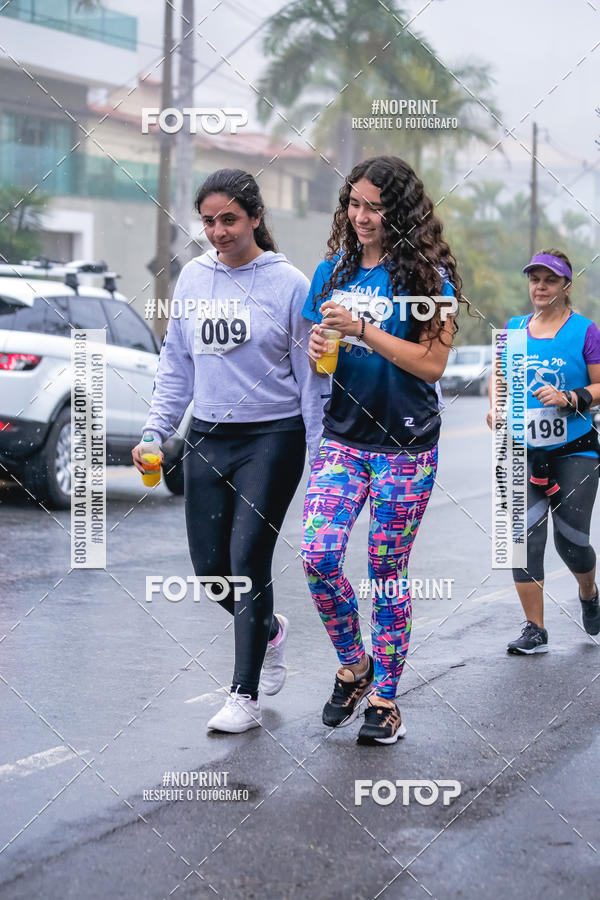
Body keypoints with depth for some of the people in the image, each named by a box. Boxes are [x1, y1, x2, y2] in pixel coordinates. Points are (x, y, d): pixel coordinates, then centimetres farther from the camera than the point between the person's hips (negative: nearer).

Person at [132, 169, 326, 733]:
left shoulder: (288, 283, -7)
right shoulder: (193, 278, 6)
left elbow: (311, 374, -3)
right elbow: (176, 364, 14)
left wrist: (319, 454, -5)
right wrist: (155, 431, 6)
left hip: (272, 438, -5)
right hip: (207, 439, 5)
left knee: (248, 559, -9)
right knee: (209, 566, 6)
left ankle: (245, 696, 1)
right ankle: (268, 631, 37)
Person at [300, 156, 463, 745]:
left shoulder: (428, 275, -6)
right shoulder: (333, 271, 8)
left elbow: (433, 363, -13)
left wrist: (363, 330, -21)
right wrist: (314, 352, -7)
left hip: (405, 447, -4)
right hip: (342, 437, 4)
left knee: (388, 571, 3)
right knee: (318, 555, -11)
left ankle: (385, 697, 16)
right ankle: (352, 664, 13)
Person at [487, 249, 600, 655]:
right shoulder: (514, 328, 9)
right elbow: (499, 376, 21)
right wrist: (497, 406, 2)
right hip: (523, 452, 3)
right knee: (525, 536, -8)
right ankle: (535, 631, -3)